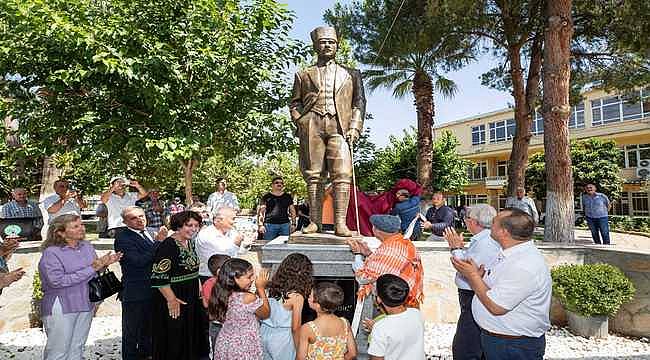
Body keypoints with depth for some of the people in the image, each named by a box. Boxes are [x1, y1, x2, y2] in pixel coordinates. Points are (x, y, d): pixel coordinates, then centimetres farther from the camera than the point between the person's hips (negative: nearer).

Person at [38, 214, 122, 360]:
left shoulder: (87, 246, 5)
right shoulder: (51, 252, -12)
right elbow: (57, 281, -22)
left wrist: (103, 264, -9)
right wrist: (91, 269, -21)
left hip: (85, 304, 6)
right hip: (61, 308, -6)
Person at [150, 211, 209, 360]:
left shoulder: (190, 243, 5)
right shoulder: (168, 246, -22)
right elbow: (159, 277, -25)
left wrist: (199, 286, 13)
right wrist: (171, 300, -25)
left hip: (191, 297, 8)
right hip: (175, 299, -8)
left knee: (191, 333, 20)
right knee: (174, 337, 6)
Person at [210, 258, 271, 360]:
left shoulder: (222, 293, -10)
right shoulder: (249, 298, -28)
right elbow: (265, 314, -10)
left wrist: (257, 290, 0)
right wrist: (261, 288, -7)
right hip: (244, 349, -6)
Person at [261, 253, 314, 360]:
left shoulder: (273, 285, -5)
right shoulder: (297, 297, -20)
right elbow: (295, 328, -13)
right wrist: (298, 350, -1)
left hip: (265, 332, 5)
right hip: (282, 338, -5)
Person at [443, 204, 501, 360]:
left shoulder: (486, 243, -22)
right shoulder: (481, 239, 11)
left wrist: (456, 248, -16)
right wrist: (458, 247, 11)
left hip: (475, 300, -11)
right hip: (471, 297, 11)